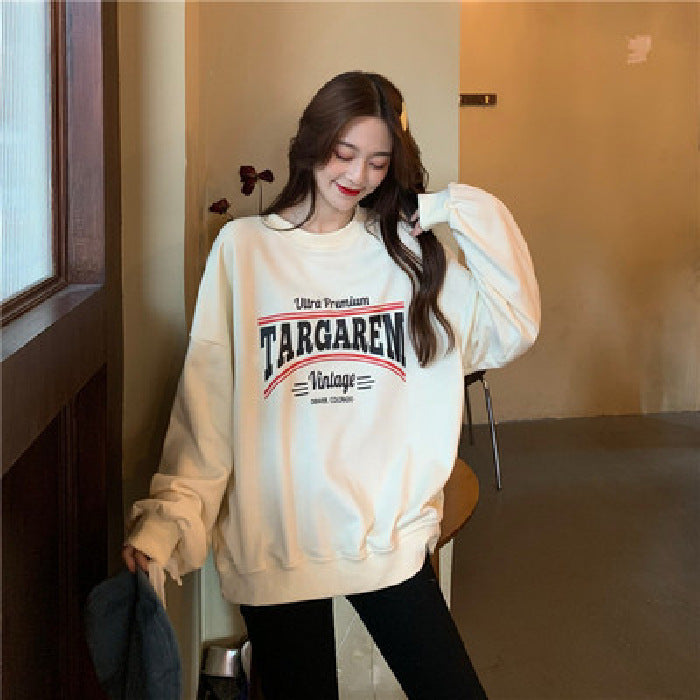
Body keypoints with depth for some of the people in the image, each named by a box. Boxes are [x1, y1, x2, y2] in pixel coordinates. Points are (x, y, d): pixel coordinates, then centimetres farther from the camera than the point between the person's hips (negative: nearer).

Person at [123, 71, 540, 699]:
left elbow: (514, 330, 0)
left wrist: (476, 215, -7)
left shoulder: (406, 250, 6)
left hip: (392, 535, 2)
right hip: (275, 542, -2)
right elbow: (205, 400, -5)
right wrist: (166, 518, -14)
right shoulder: (244, 247, -1)